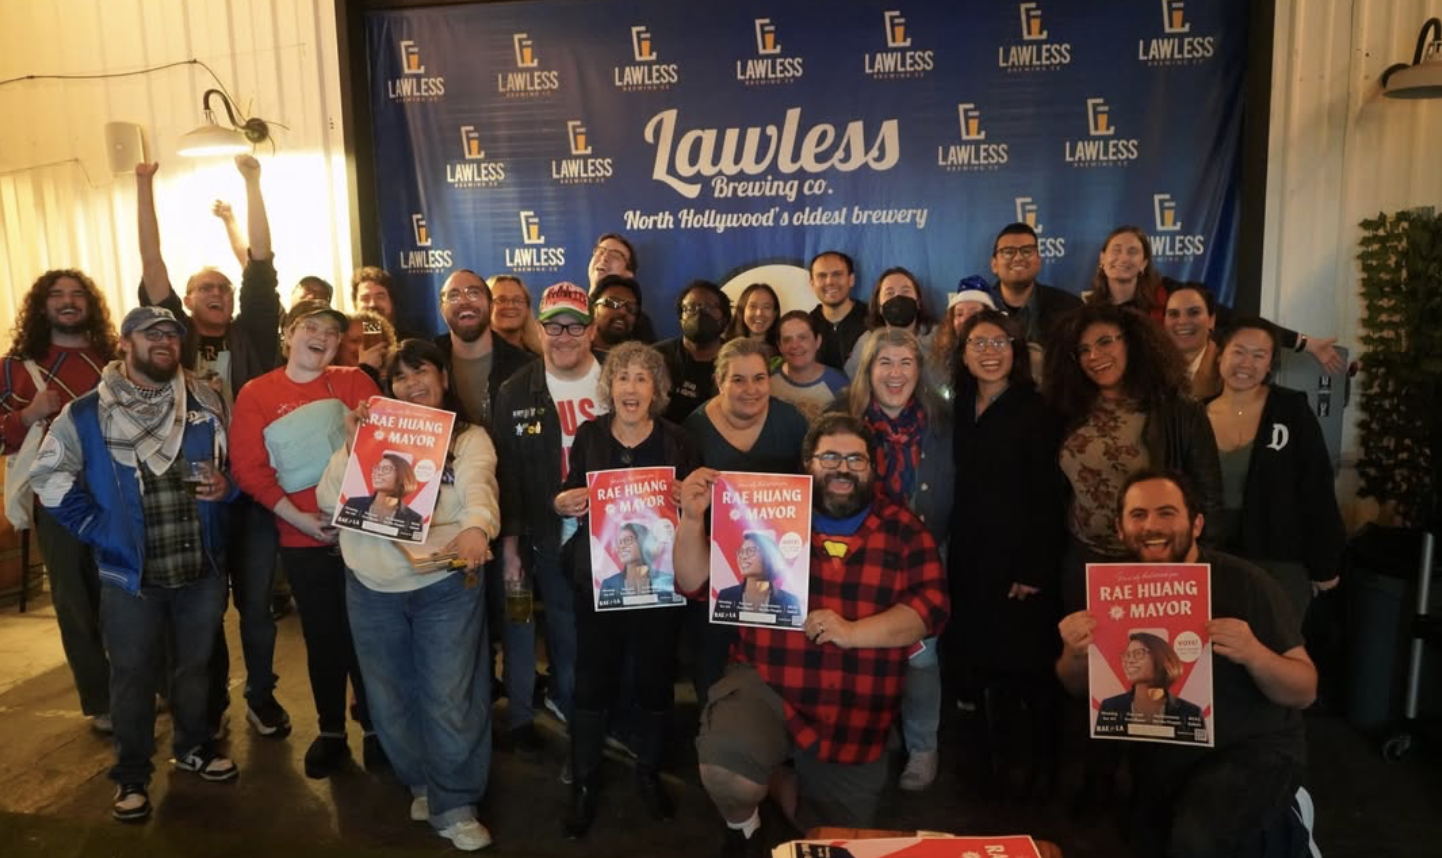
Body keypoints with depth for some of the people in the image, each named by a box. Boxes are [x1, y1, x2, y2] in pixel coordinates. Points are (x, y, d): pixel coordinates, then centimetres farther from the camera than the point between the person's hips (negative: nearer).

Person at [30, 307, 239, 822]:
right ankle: (131, 774, 25)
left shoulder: (207, 402, 1)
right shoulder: (87, 413, -4)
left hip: (203, 565, 2)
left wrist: (228, 485, -12)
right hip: (130, 572, -2)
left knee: (196, 665, 17)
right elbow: (49, 475, 3)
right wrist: (94, 528, -4)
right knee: (133, 675, 9)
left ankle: (194, 746, 37)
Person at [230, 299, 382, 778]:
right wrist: (296, 516, -11)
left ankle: (375, 726, 24)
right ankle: (331, 731, 27)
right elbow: (248, 468, -3)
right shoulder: (256, 394, 2)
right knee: (322, 636, 11)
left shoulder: (353, 382, 3)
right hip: (302, 537, 0)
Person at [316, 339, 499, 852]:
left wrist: (476, 528, -42)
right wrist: (352, 444, -10)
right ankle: (422, 783, 38)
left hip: (444, 585, -3)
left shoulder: (469, 438, 0)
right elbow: (329, 500, 2)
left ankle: (453, 805, 18)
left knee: (448, 698, 1)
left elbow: (478, 490, -21)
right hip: (371, 587, 4)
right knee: (390, 696, 16)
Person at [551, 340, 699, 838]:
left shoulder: (676, 440, -1)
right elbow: (568, 498, 8)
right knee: (592, 681, 5)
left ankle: (649, 773, 32)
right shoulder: (588, 436, 1)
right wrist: (563, 502, -14)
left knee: (654, 678, 10)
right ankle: (584, 783, 23)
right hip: (596, 578, 0)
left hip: (658, 578, 0)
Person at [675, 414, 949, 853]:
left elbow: (930, 608, -7)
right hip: (765, 684, -2)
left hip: (853, 714, 2)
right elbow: (695, 581, 0)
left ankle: (782, 784, 44)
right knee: (726, 765, -34)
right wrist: (692, 518, -18)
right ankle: (743, 825, 4)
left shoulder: (904, 530, 3)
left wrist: (852, 632, -22)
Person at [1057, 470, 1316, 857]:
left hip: (1254, 749, -4)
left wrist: (1254, 655, -33)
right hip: (1163, 757, 5)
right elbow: (1080, 688, 2)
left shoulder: (1243, 581, -16)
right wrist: (1076, 653, -21)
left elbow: (1305, 691, -13)